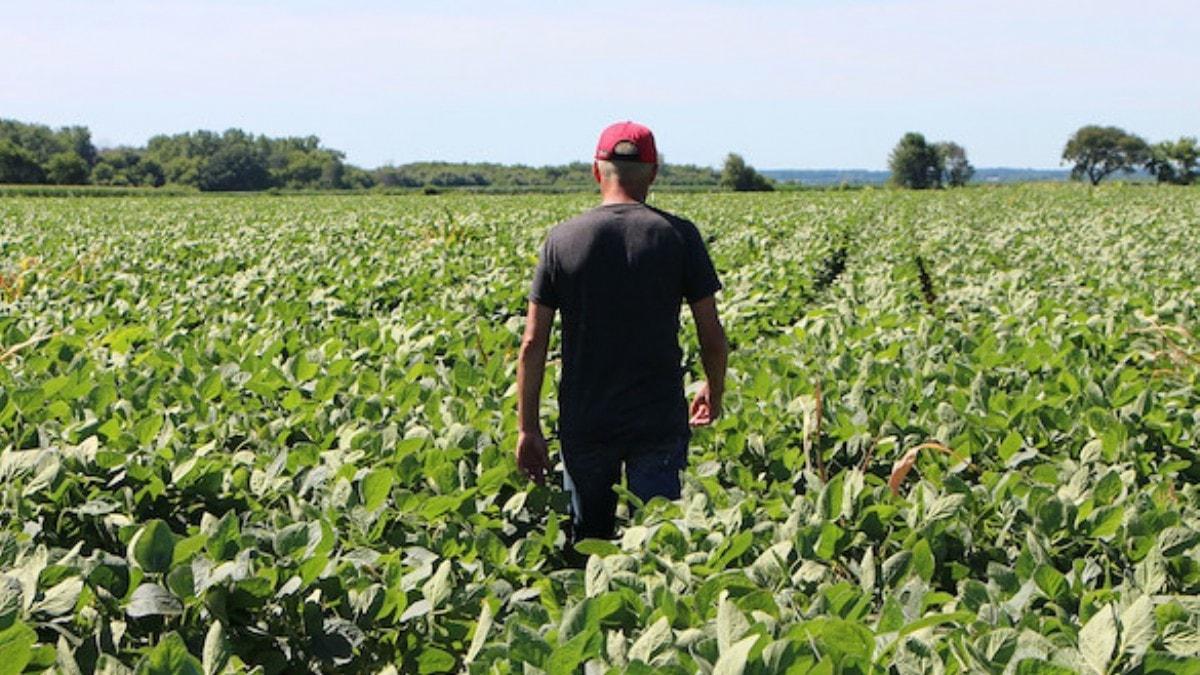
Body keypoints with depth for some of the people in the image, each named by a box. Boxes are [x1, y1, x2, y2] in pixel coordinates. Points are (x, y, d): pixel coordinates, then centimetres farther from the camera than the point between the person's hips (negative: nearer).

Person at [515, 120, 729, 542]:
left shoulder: (562, 240, -2)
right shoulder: (679, 236, -3)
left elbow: (533, 343, -3)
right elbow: (712, 336, -1)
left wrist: (528, 427, 4)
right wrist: (714, 393, 18)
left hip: (584, 424, 1)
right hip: (659, 422, -1)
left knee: (588, 542, 13)